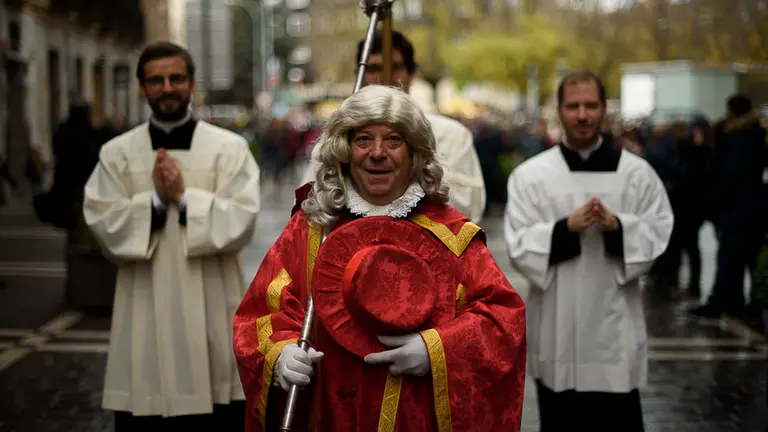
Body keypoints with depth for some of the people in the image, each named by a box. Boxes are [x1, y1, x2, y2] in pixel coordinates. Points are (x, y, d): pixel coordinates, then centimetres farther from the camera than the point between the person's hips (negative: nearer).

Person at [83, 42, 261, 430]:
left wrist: (184, 198, -15)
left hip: (211, 311, -1)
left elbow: (241, 222, -7)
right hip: (145, 313, 1)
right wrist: (155, 200, -13)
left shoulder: (229, 148, 3)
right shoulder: (116, 153, 6)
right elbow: (105, 226, -3)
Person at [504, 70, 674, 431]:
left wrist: (617, 227, -18)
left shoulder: (637, 172, 2)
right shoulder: (529, 175, 0)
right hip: (556, 327, 1)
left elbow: (661, 233, -1)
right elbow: (519, 246, -5)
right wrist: (566, 228, -20)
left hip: (614, 324, 0)